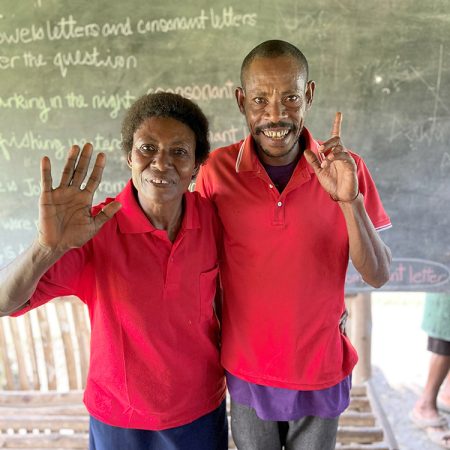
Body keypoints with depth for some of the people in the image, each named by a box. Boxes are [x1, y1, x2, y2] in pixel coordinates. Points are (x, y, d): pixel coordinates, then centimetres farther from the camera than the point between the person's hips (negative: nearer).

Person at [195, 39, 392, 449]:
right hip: (246, 369, 0)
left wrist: (350, 199, -28)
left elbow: (378, 276, -13)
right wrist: (213, 346, 2)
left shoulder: (344, 169, -12)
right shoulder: (217, 171, -14)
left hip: (323, 369, 1)